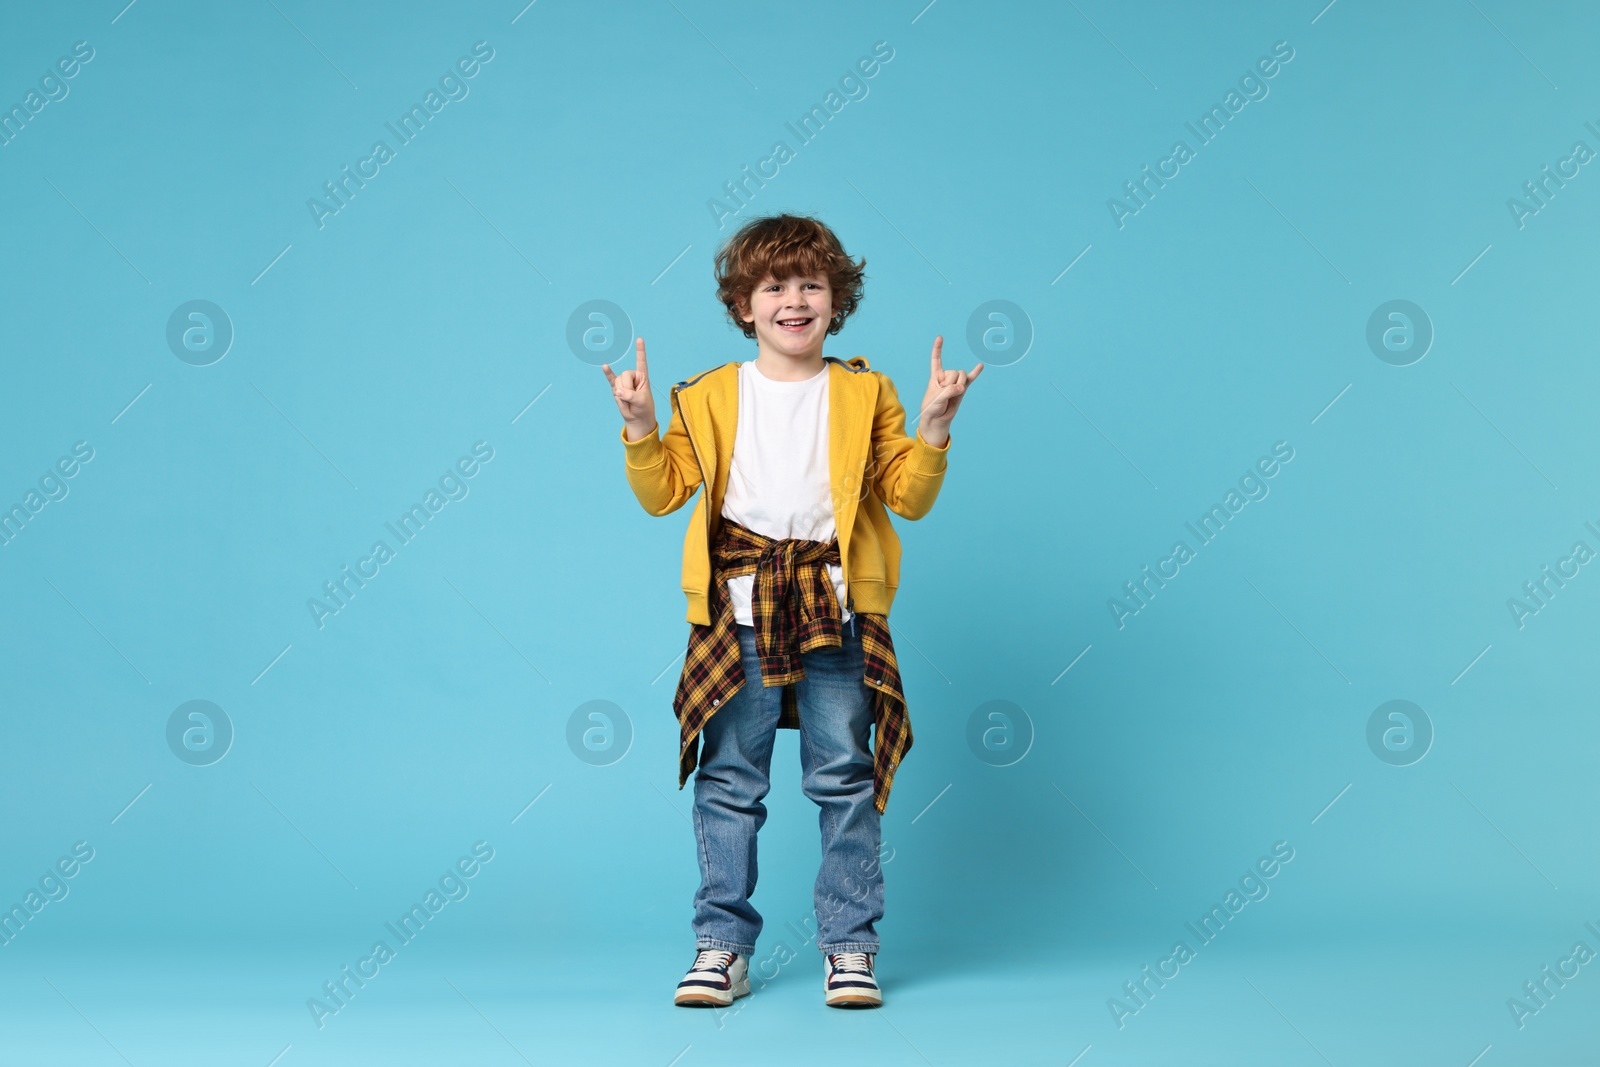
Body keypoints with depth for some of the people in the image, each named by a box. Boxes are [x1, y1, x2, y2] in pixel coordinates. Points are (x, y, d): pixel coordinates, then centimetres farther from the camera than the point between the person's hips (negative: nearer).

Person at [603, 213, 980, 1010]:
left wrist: (933, 427, -8)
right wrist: (639, 427, -6)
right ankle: (723, 945, 13)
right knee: (729, 781, 4)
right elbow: (662, 494, 7)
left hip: (835, 607, 0)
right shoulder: (710, 397, 10)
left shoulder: (864, 393, 8)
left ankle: (849, 944, 12)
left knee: (844, 776, 1)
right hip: (738, 608, 1)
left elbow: (909, 497, 6)